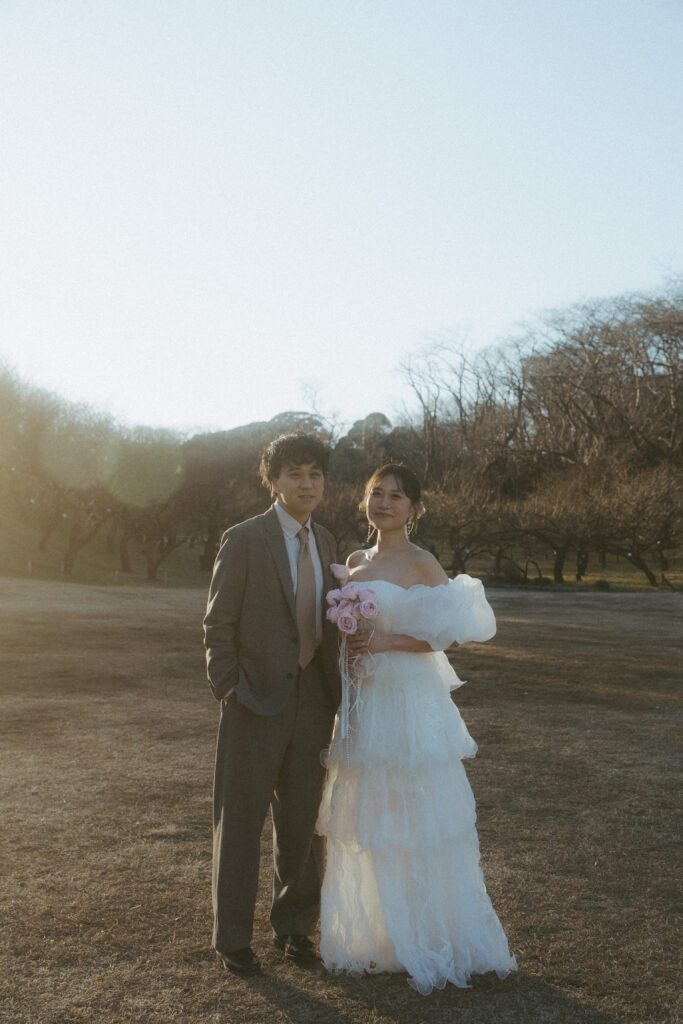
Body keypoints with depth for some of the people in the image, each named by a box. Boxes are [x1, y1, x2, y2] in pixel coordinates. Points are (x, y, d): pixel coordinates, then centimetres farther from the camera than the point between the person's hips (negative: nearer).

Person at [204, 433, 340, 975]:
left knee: (302, 818, 15)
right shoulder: (244, 540, -9)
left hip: (312, 701, 5)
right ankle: (233, 935, 22)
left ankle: (294, 924, 32)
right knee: (241, 819, 7)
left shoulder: (325, 542, 9)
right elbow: (218, 624, -7)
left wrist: (335, 691, 9)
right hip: (256, 701, -5)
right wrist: (227, 690, -11)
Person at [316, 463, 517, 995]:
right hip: (363, 701, 6)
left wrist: (386, 641, -19)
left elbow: (445, 634, -11)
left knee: (412, 820, 2)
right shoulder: (356, 561, 11)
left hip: (409, 702, -6)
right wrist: (349, 650, 2)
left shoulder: (422, 565, -8)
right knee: (365, 818, 13)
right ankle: (372, 931, 28)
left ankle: (427, 938, 17)